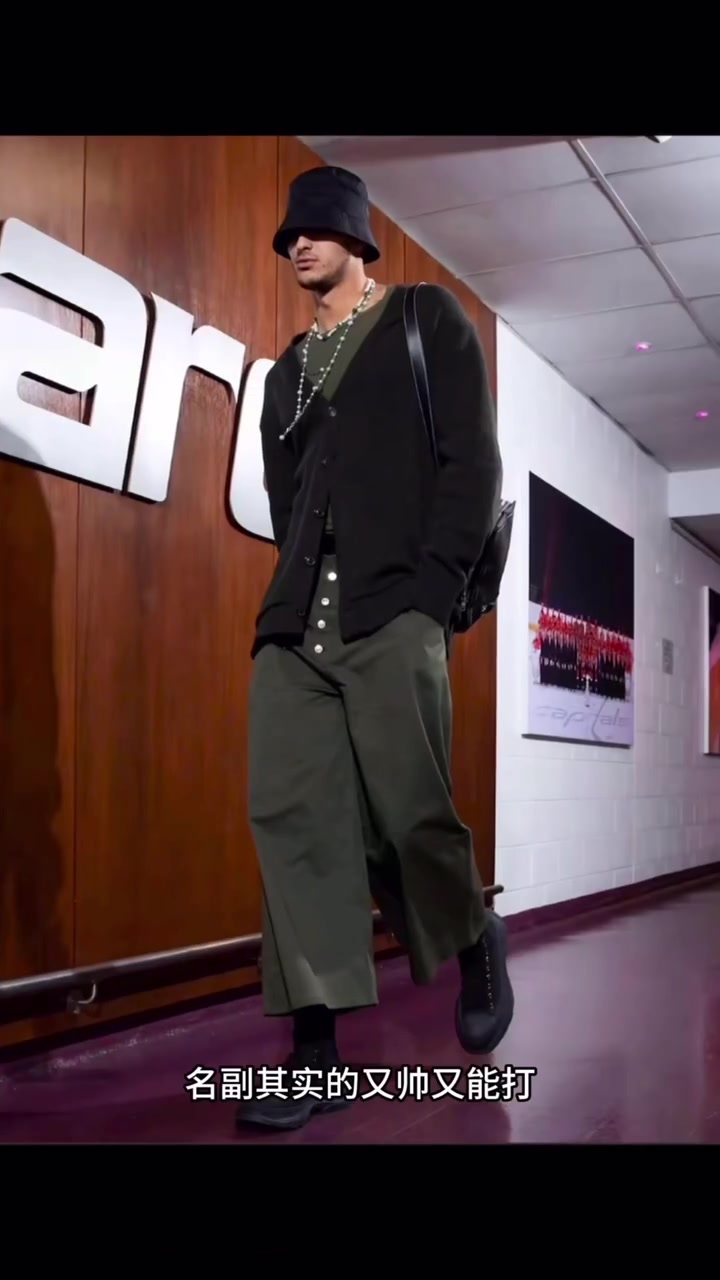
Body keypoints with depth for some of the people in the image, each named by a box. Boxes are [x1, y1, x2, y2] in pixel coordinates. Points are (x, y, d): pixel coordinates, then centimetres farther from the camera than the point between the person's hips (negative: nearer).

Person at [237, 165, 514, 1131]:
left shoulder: (428, 319, 11)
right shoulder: (286, 372, 26)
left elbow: (474, 461, 0)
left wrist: (432, 591, -10)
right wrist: (292, 599, 8)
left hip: (391, 614, -5)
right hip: (295, 623, 5)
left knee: (408, 815, -9)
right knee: (290, 816, -6)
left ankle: (478, 943, 23)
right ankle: (318, 1055, -2)